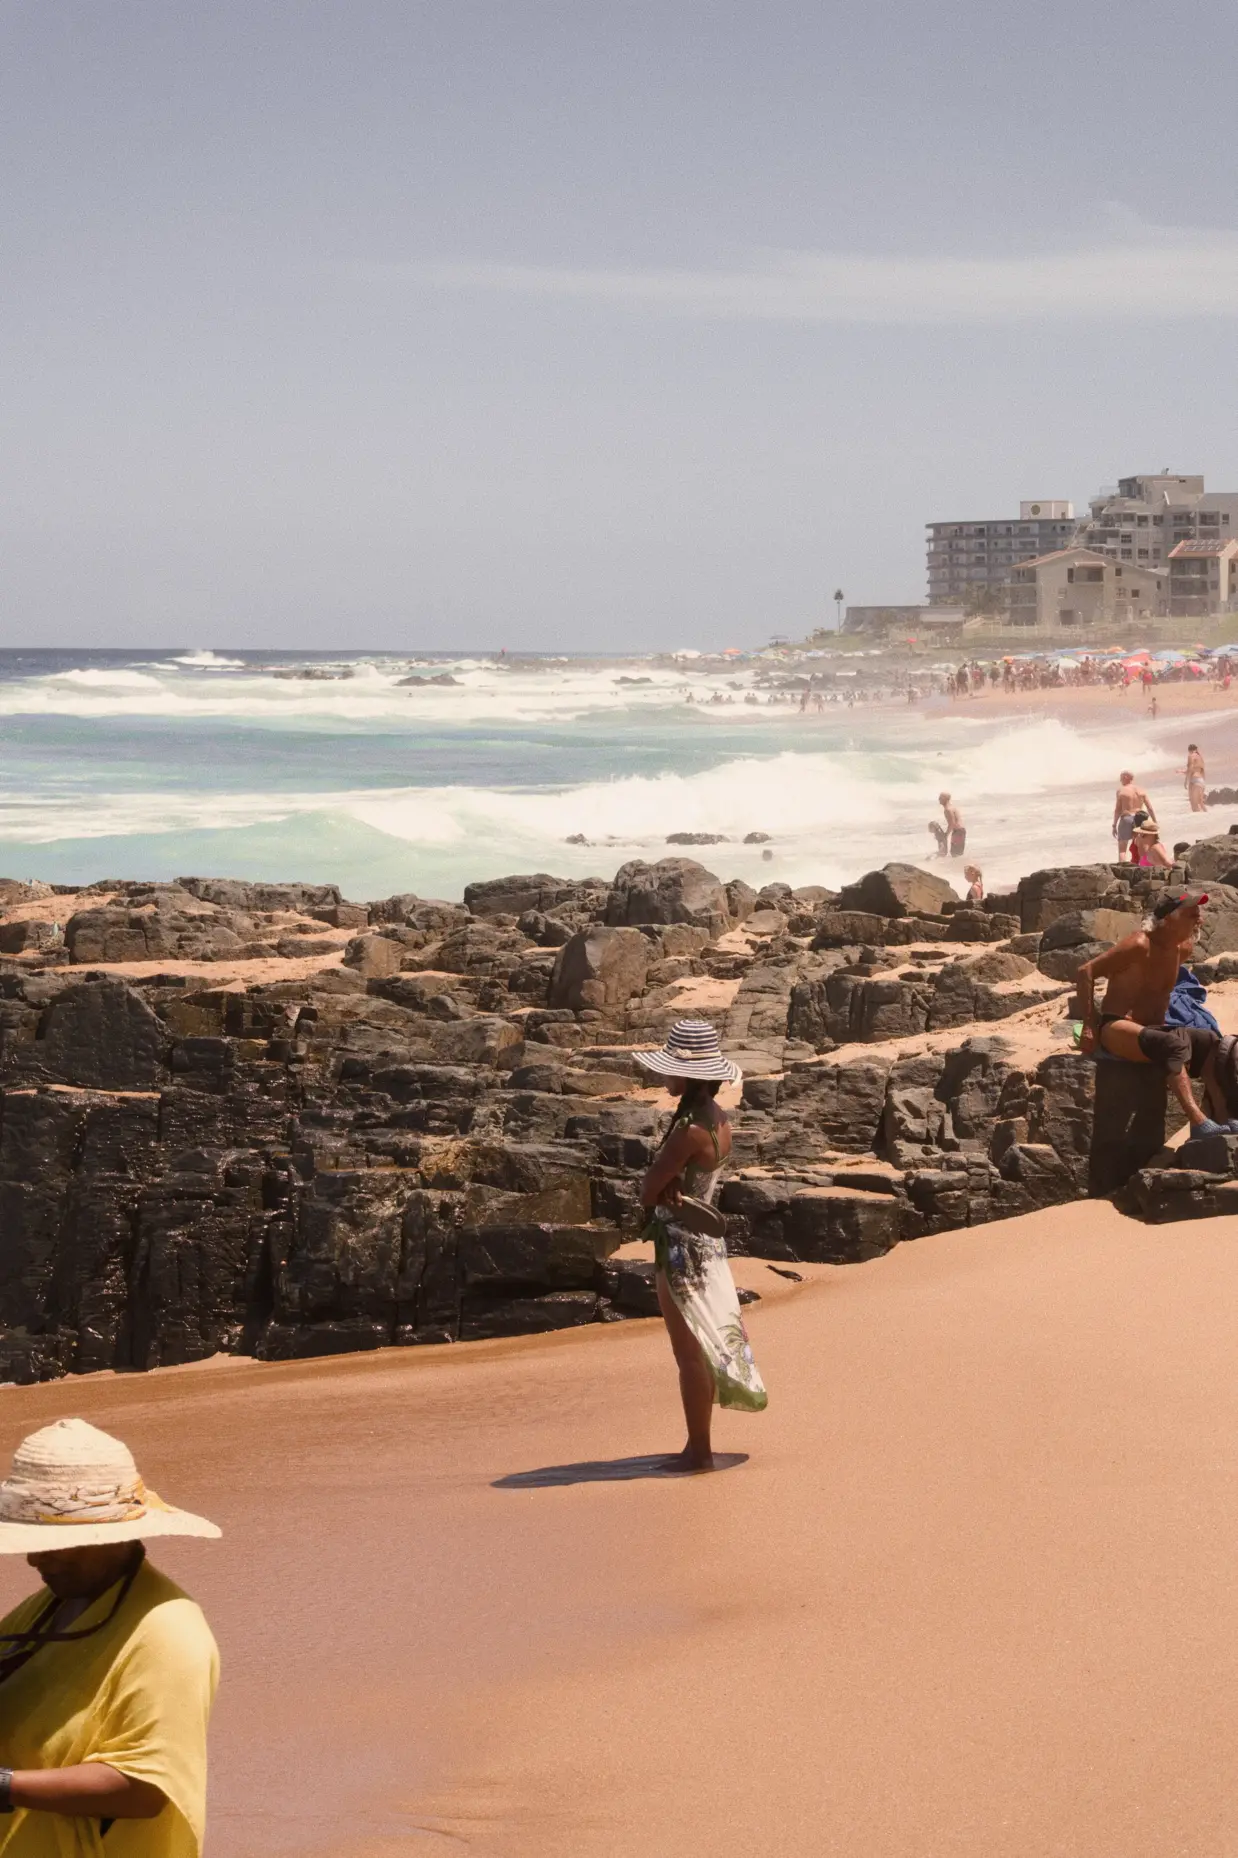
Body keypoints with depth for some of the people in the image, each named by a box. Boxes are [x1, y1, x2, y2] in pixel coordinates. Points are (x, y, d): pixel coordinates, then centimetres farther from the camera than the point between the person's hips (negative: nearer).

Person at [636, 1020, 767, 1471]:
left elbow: (648, 1192, -17)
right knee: (700, 1351, 15)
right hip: (706, 1242, 9)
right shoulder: (718, 1119, 6)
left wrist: (659, 1190, 1)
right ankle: (698, 1447, 22)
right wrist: (668, 1187, -15)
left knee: (690, 1354, -2)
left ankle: (699, 1452, 4)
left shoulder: (690, 1131, -23)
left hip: (682, 1250, -9)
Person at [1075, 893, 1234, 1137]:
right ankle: (1199, 1123, -47)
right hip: (1117, 1030, -8)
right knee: (1173, 1046, -35)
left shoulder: (1183, 948, 8)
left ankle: (1223, 1118, -28)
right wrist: (1089, 1026, -19)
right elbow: (1085, 973, -17)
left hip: (1152, 1030, 8)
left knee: (1209, 1042, -16)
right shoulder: (1140, 945, -16)